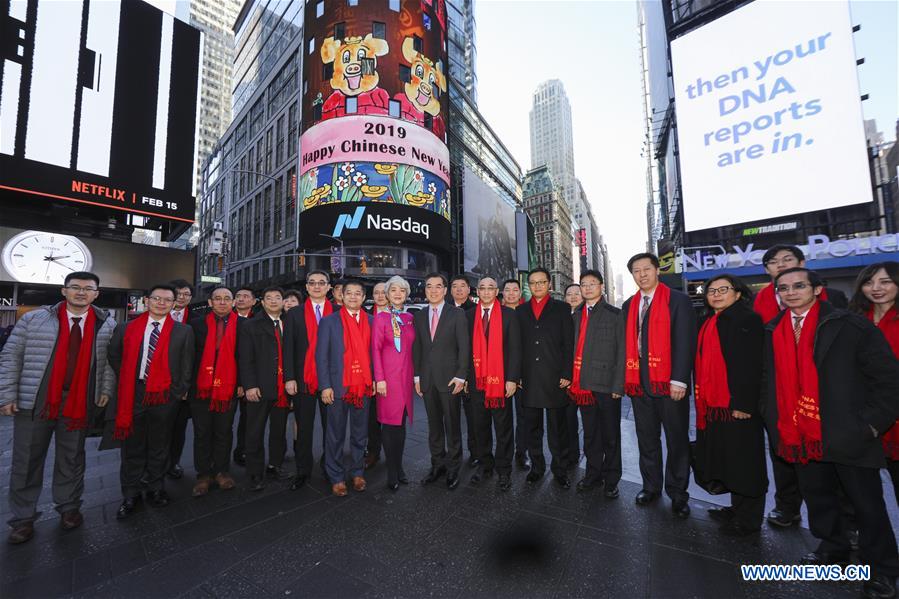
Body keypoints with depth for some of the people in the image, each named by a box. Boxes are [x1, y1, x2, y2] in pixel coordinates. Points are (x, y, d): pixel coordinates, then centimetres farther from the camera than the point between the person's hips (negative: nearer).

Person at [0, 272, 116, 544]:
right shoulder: (33, 319, -2)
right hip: (34, 401, 0)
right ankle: (23, 518, 27)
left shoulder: (107, 324, 1)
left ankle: (69, 507, 30)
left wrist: (106, 389, -1)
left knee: (72, 459, 13)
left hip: (80, 403, 1)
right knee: (26, 461, 10)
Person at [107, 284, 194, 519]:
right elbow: (114, 357, 14)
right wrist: (125, 383, 9)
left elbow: (187, 365, 3)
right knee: (132, 446, 10)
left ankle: (156, 489, 29)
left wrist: (180, 391, 1)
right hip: (132, 394, 1)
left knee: (159, 446, 12)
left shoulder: (183, 332, 1)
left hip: (165, 396, -1)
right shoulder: (126, 328, 5)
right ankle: (131, 495, 26)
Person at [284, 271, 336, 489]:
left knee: (331, 427, 11)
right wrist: (289, 378, -5)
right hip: (303, 379, 1)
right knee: (304, 428, 10)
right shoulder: (294, 315, 6)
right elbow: (288, 348, 3)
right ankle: (303, 471, 26)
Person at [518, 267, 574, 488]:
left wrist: (567, 374, -8)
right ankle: (536, 466, 28)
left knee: (558, 427, 8)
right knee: (532, 426, 12)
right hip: (528, 379, 2)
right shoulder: (520, 311, 10)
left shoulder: (561, 308, 3)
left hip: (555, 378, -2)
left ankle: (560, 469, 25)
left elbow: (569, 343, -1)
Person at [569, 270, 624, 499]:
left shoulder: (615, 315, -1)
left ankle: (611, 478, 26)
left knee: (610, 435, 10)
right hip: (583, 385, 4)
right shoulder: (576, 315, 12)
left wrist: (618, 385, -10)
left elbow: (622, 352, -5)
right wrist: (572, 379, 2)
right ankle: (593, 474, 30)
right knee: (590, 434, 15)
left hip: (606, 385, -3)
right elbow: (574, 348, 9)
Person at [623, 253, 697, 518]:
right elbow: (627, 343, 10)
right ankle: (651, 486, 30)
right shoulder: (629, 306, 10)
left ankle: (677, 493, 26)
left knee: (677, 440, 9)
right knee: (646, 439, 14)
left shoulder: (678, 301, -4)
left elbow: (685, 342, -10)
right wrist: (625, 377, 4)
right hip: (639, 384, 4)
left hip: (670, 384, -4)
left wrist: (679, 380, -15)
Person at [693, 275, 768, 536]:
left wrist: (743, 404, -20)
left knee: (744, 463, 6)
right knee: (727, 460, 18)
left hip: (738, 406, -8)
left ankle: (748, 519, 22)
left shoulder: (748, 319, -10)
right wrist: (702, 400, 15)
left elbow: (751, 365, -16)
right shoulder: (709, 323, 14)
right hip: (712, 404, 8)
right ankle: (737, 508, 33)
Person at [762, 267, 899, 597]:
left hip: (848, 436, -3)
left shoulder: (852, 326, -7)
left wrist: (871, 424, -10)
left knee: (868, 505, 12)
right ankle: (833, 548, 40)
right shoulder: (771, 332, 4)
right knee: (817, 498, 19)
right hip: (799, 437, 3)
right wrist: (773, 422, 7)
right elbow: (769, 381, 11)